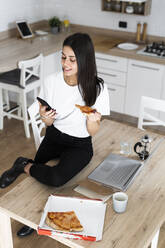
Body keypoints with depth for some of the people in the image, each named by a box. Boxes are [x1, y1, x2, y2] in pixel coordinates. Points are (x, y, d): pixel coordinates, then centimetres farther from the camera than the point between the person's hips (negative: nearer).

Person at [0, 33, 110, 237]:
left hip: (79, 145, -3)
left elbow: (92, 132, -11)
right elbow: (48, 123, -2)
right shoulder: (51, 82, -12)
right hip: (53, 137, 3)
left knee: (56, 178, -30)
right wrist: (46, 117, -25)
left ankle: (25, 166, 3)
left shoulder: (97, 88, -19)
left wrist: (93, 119, -34)